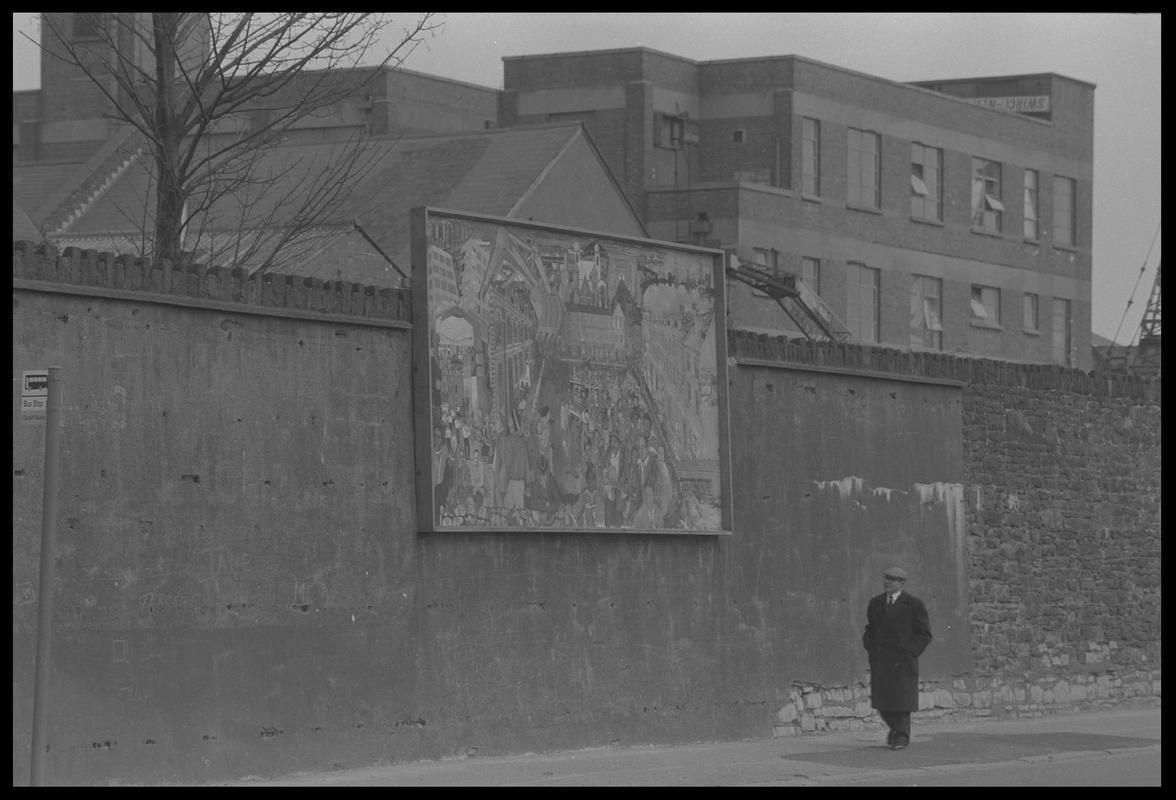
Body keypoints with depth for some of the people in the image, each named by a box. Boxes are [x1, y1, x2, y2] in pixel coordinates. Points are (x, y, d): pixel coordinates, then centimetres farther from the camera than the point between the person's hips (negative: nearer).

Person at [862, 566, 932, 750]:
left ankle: (901, 736, 2)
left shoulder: (914, 604, 0)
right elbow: (869, 631, 22)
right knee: (882, 699, 3)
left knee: (902, 699, -5)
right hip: (879, 661, 4)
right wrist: (871, 650, 5)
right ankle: (894, 727, 27)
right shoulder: (875, 604, 14)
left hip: (903, 660, -4)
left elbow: (924, 634, -1)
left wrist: (909, 653, -11)